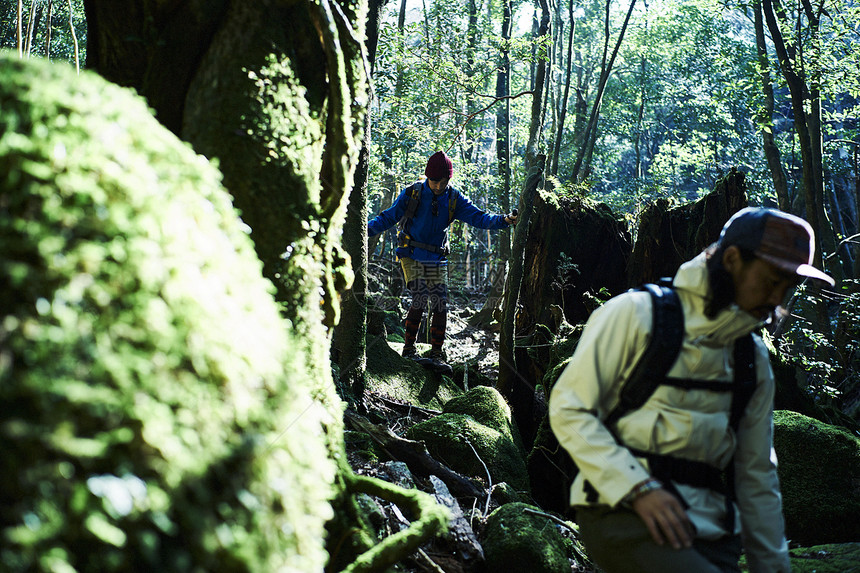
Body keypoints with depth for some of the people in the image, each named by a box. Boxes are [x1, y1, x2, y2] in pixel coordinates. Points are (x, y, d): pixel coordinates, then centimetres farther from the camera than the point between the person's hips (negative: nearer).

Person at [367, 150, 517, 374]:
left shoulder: (454, 200, -1)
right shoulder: (412, 194, -7)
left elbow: (477, 217, -7)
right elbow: (388, 217, -3)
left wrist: (503, 220, -24)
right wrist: (365, 230, -16)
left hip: (437, 261, 3)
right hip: (412, 257, -3)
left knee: (440, 306, -2)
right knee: (421, 298, -18)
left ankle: (436, 355, 6)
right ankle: (409, 348, -4)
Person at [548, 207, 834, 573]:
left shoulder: (754, 360, 17)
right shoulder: (636, 313, -1)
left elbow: (757, 475, 20)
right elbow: (568, 408, -6)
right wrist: (638, 488, -16)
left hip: (710, 528, 6)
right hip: (623, 511, -6)